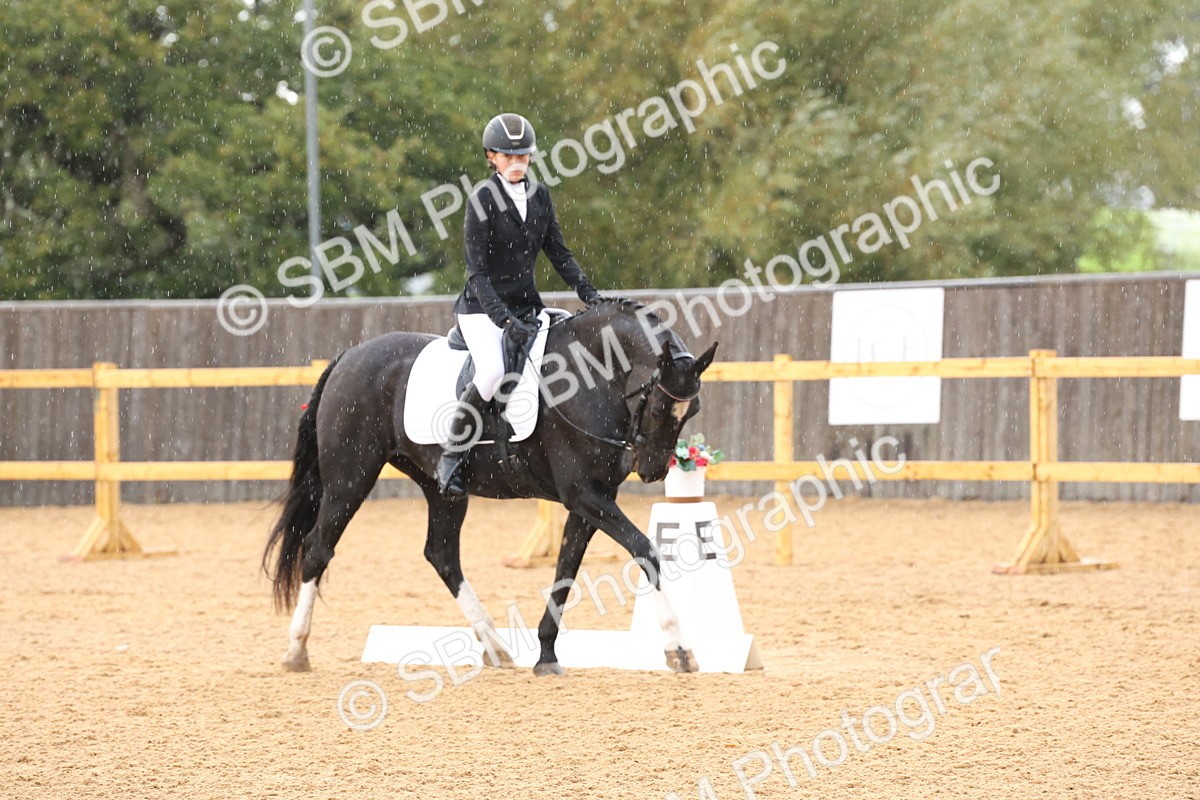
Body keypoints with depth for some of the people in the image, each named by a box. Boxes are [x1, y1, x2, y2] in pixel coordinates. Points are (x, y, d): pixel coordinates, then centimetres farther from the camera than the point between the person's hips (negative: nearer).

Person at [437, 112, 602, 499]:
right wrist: (506, 321, -27)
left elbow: (557, 251, 11)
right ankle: (451, 458, -19)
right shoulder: (482, 201, -13)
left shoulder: (539, 195, 6)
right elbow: (478, 272, -17)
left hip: (527, 305, 7)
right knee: (492, 371, -31)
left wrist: (587, 291, -4)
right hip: (482, 307, -7)